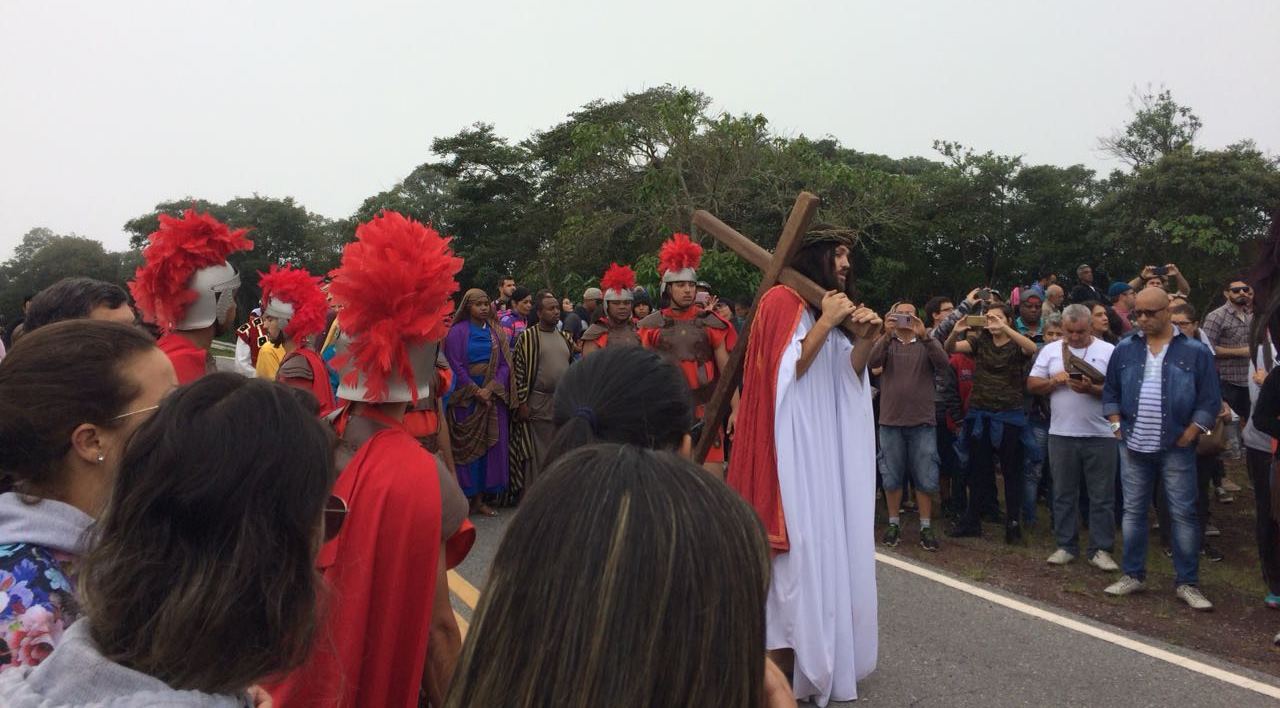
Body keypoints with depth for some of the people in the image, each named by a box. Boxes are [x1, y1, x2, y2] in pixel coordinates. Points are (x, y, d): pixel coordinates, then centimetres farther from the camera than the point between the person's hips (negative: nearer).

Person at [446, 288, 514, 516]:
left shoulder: (496, 332, 9)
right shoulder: (457, 332, -2)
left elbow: (505, 364, 4)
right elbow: (455, 366, -7)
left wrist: (490, 389, -10)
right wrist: (477, 391, -12)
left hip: (494, 396, 4)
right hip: (465, 398, -3)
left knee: (491, 444, 3)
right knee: (467, 445, -1)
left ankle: (480, 498, 10)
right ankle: (464, 496, 6)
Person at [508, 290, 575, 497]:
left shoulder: (565, 338, 11)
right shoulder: (527, 337, -6)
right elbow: (518, 370, -9)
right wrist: (522, 402, -13)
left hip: (563, 403, 5)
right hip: (537, 404, -5)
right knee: (536, 453, 1)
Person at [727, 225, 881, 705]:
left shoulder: (827, 309, 17)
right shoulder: (781, 301, -9)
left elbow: (846, 375, 11)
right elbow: (786, 371, -17)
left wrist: (865, 340, -7)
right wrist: (825, 323, -17)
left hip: (825, 444, 9)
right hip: (792, 445, -8)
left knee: (826, 539, 11)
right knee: (799, 545, -6)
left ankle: (824, 651, 23)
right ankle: (786, 664, 4)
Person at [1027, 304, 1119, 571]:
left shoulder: (1109, 351, 0)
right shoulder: (1050, 350, 7)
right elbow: (1032, 384, 6)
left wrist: (1091, 389, -21)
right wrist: (1054, 380, -11)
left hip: (1100, 436, -2)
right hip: (1061, 434, 2)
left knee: (1102, 497, 4)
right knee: (1064, 494, 10)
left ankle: (1100, 549, 13)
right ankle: (1066, 546, 20)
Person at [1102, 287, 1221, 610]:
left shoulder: (1195, 351, -2)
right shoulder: (1125, 349, 6)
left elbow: (1209, 401, -2)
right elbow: (1110, 392, 12)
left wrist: (1188, 435, -8)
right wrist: (1118, 426, 1)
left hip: (1176, 448, -3)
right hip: (1134, 447, 3)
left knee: (1183, 514, 2)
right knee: (1133, 511, 10)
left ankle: (1187, 583, 12)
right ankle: (1133, 575, 20)